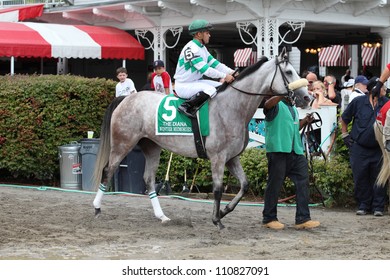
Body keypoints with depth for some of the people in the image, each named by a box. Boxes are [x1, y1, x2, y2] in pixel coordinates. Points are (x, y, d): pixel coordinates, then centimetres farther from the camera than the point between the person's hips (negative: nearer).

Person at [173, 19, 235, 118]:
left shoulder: (202, 48, 13)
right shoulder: (191, 49, -20)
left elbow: (214, 63, 11)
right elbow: (205, 69, -26)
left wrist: (231, 72, -3)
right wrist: (224, 76, -23)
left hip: (196, 82, 10)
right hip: (183, 86, -10)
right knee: (210, 90, -31)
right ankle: (186, 107, -22)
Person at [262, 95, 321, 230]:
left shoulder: (293, 108, 23)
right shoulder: (276, 105, -3)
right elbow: (268, 105, -27)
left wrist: (304, 122, 14)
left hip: (296, 151, 8)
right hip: (278, 150, -8)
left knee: (303, 181, 0)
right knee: (275, 184, -1)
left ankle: (303, 219, 2)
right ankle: (269, 219, 10)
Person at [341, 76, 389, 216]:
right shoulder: (358, 101, 0)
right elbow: (344, 119, 12)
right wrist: (345, 136, 10)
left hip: (378, 149, 0)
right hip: (359, 148, 0)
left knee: (378, 179, 0)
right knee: (360, 178, 3)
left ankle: (378, 206, 10)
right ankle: (363, 205, 15)